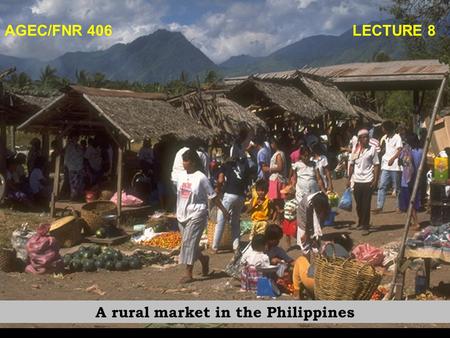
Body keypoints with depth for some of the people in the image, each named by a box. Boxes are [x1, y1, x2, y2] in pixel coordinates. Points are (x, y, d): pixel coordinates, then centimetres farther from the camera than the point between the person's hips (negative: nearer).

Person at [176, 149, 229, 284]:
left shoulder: (201, 177, -11)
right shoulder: (181, 175, 6)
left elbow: (213, 196, -6)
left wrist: (223, 210, -5)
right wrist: (177, 211, 21)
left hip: (196, 215, -6)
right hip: (182, 214, 6)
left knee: (189, 242, -10)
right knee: (190, 243, 11)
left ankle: (189, 274, -3)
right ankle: (203, 259, 37)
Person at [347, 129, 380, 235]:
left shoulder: (372, 149, -2)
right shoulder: (355, 150, 6)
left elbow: (376, 165, -3)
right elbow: (352, 165, 11)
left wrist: (375, 180, -11)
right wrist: (349, 179, 7)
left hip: (368, 181, -3)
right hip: (357, 181, 3)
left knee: (366, 205, -2)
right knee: (358, 204, 12)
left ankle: (366, 226, 4)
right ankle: (361, 223, 31)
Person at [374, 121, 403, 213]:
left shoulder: (397, 137, -5)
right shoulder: (385, 138, 18)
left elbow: (399, 150, -14)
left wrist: (392, 159, -26)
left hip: (394, 167, -6)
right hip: (385, 166, 7)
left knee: (396, 187, 1)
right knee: (382, 186, -1)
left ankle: (399, 206, 10)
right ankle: (379, 206, -1)